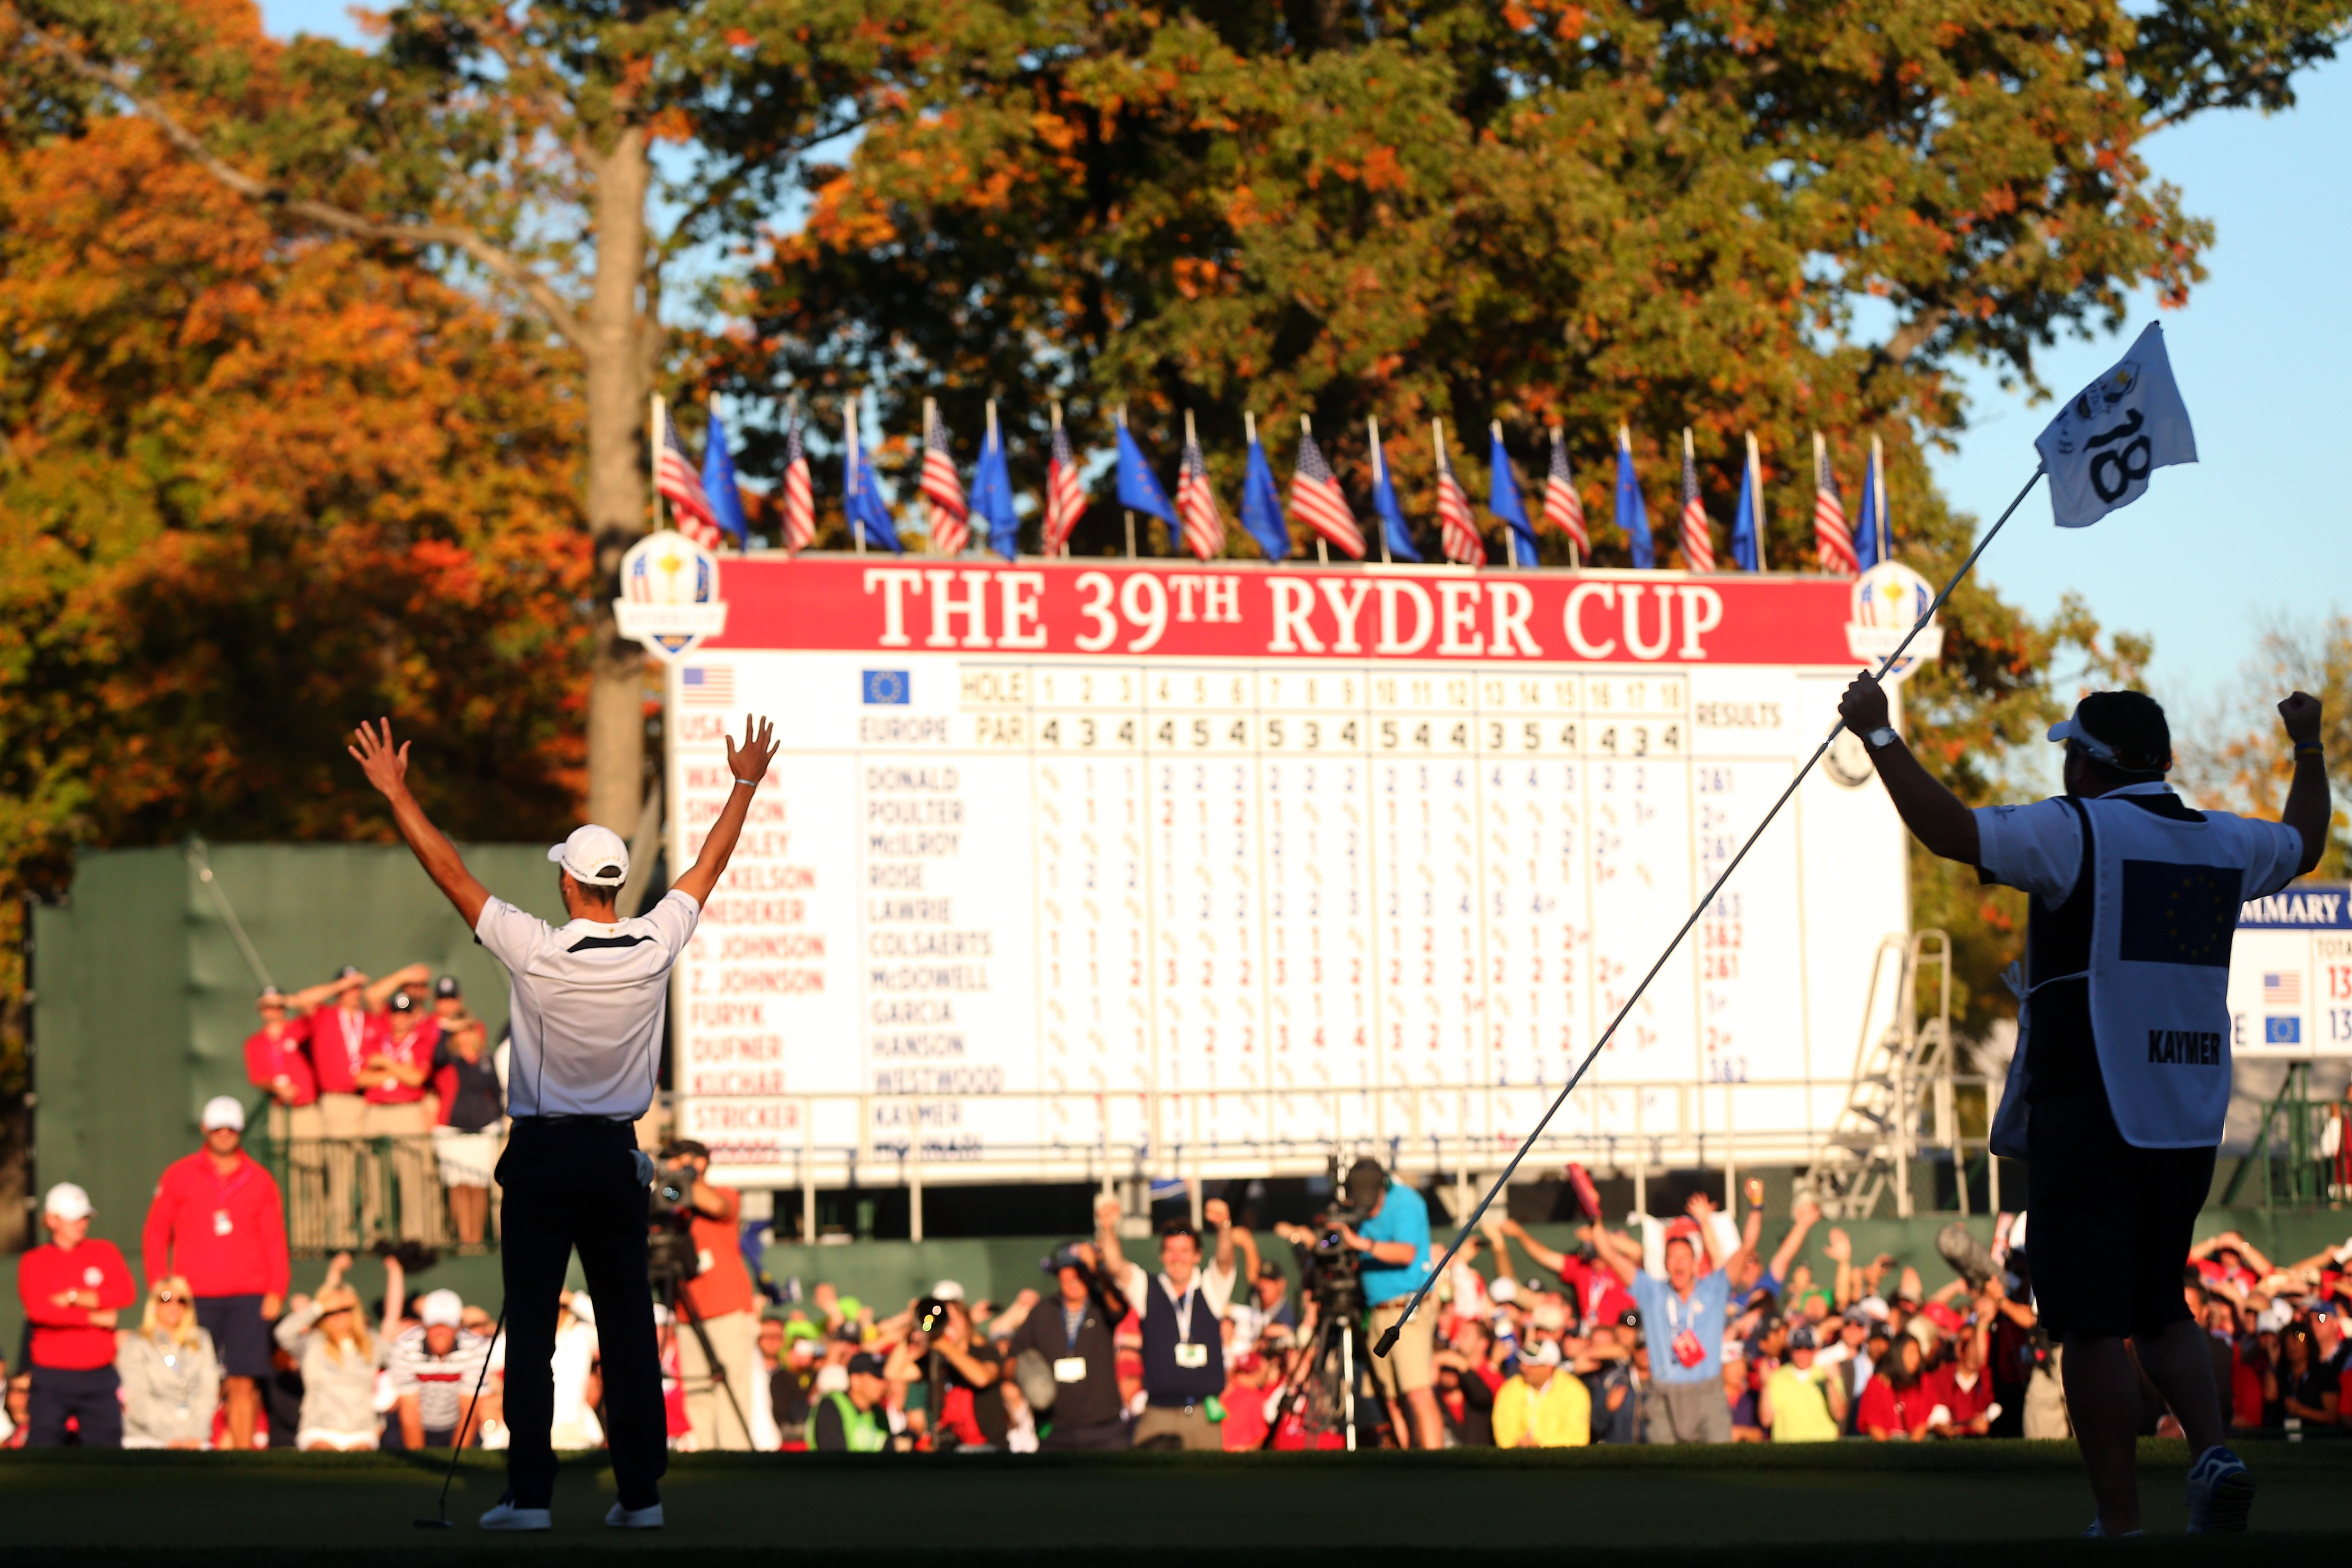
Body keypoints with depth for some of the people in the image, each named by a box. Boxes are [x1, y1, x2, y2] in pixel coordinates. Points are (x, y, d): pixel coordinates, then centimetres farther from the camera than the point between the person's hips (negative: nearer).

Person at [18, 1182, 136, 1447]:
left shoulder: (105, 1252, 10)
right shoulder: (33, 1263, 4)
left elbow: (126, 1294, -6)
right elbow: (37, 1309, -12)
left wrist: (71, 1298, -8)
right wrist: (94, 1317, -9)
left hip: (98, 1375, 2)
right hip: (51, 1376, -2)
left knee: (108, 1446, -1)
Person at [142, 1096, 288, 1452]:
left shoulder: (260, 1180, 10)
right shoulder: (179, 1176, 8)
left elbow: (275, 1241, 10)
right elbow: (155, 1234, 10)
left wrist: (276, 1291, 0)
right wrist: (160, 1286, 0)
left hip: (248, 1299, 1)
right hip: (195, 1298, -1)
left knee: (243, 1382, -5)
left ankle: (243, 1450, -3)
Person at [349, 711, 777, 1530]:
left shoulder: (536, 953, -15)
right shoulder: (656, 947, -5)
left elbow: (449, 873, -10)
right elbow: (707, 869, 9)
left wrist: (397, 793, -3)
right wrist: (746, 785, 22)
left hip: (543, 1157, -3)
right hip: (618, 1157, 3)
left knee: (530, 1331, -1)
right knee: (628, 1329, 5)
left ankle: (530, 1493, -4)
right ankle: (641, 1492, 4)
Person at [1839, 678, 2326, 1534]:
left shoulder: (2076, 831, -9)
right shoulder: (2225, 843, 10)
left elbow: (1951, 830, -19)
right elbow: (2304, 845, 31)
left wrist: (1879, 734, -10)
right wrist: (2309, 747, 46)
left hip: (2089, 1118, -6)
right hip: (2190, 1122, 6)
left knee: (2093, 1326, -2)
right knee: (2160, 1307, 19)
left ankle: (2121, 1523, -4)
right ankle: (2213, 1450, -4)